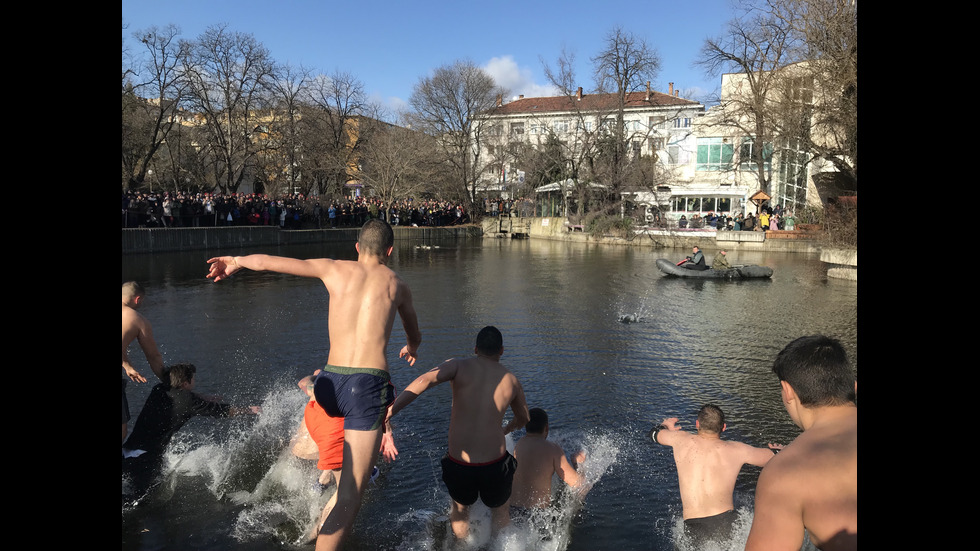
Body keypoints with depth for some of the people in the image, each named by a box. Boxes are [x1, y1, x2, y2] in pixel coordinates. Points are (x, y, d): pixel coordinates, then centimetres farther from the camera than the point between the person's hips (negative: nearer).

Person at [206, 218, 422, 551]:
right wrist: (412, 349, 58)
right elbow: (415, 335, 34)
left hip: (331, 384, 3)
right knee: (350, 493, -2)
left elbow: (266, 261, 14)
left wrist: (236, 260, 36)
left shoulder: (334, 269, 9)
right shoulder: (397, 286, 14)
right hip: (369, 385, -2)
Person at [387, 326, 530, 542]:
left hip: (458, 466, 0)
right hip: (494, 465, 0)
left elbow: (424, 381, -20)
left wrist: (387, 413, -25)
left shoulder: (459, 366, 0)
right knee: (501, 514, 31)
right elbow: (523, 419, 26)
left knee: (460, 510, 32)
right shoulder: (512, 380, 7)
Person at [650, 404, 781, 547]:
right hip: (726, 522, -1)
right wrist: (776, 449, 42)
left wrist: (665, 425, 51)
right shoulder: (736, 450, 4)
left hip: (694, 528, 1)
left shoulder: (681, 440, 7)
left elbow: (655, 433, 28)